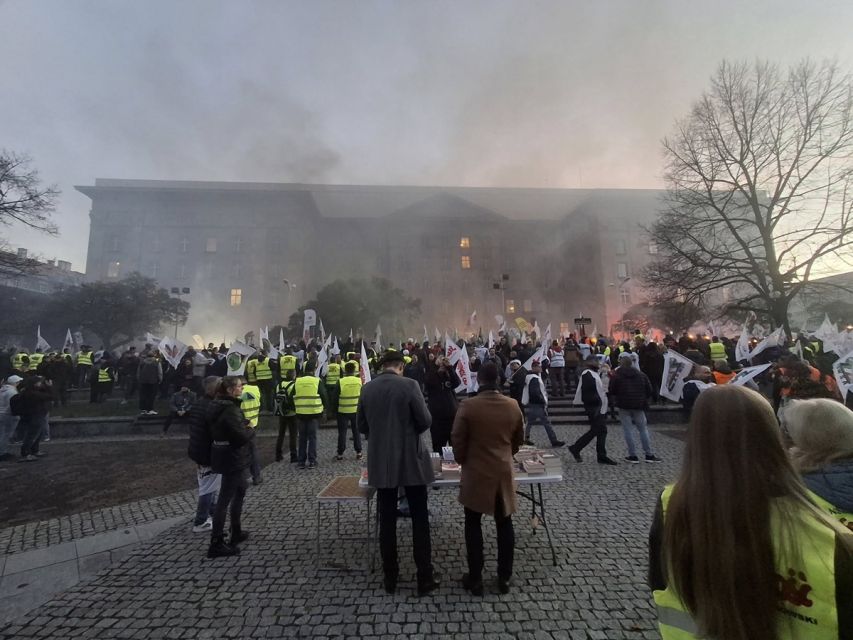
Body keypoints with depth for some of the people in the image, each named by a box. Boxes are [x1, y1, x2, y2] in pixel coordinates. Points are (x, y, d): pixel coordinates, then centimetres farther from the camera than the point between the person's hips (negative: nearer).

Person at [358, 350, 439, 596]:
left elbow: (362, 426, 7)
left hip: (380, 462, 4)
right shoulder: (409, 385, -14)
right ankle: (425, 578, 20)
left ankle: (390, 577, 27)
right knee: (420, 520, 10)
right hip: (410, 460, -3)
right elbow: (425, 421, -11)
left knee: (387, 520, 14)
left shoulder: (367, 388, -1)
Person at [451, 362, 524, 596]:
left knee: (473, 525, 12)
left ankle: (475, 579, 22)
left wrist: (463, 461, 9)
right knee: (504, 525, 16)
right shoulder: (513, 406, -5)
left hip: (476, 473, -3)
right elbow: (518, 440, 7)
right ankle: (504, 578, 28)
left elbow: (458, 440, -10)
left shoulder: (468, 406, -17)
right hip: (504, 473, 3)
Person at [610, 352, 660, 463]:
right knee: (643, 429, 12)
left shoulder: (616, 375, -7)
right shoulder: (641, 374, 6)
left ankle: (633, 456, 3)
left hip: (624, 405, -3)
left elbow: (612, 390, -5)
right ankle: (649, 454, 14)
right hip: (639, 406, 3)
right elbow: (649, 390, 8)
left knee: (627, 430, 2)